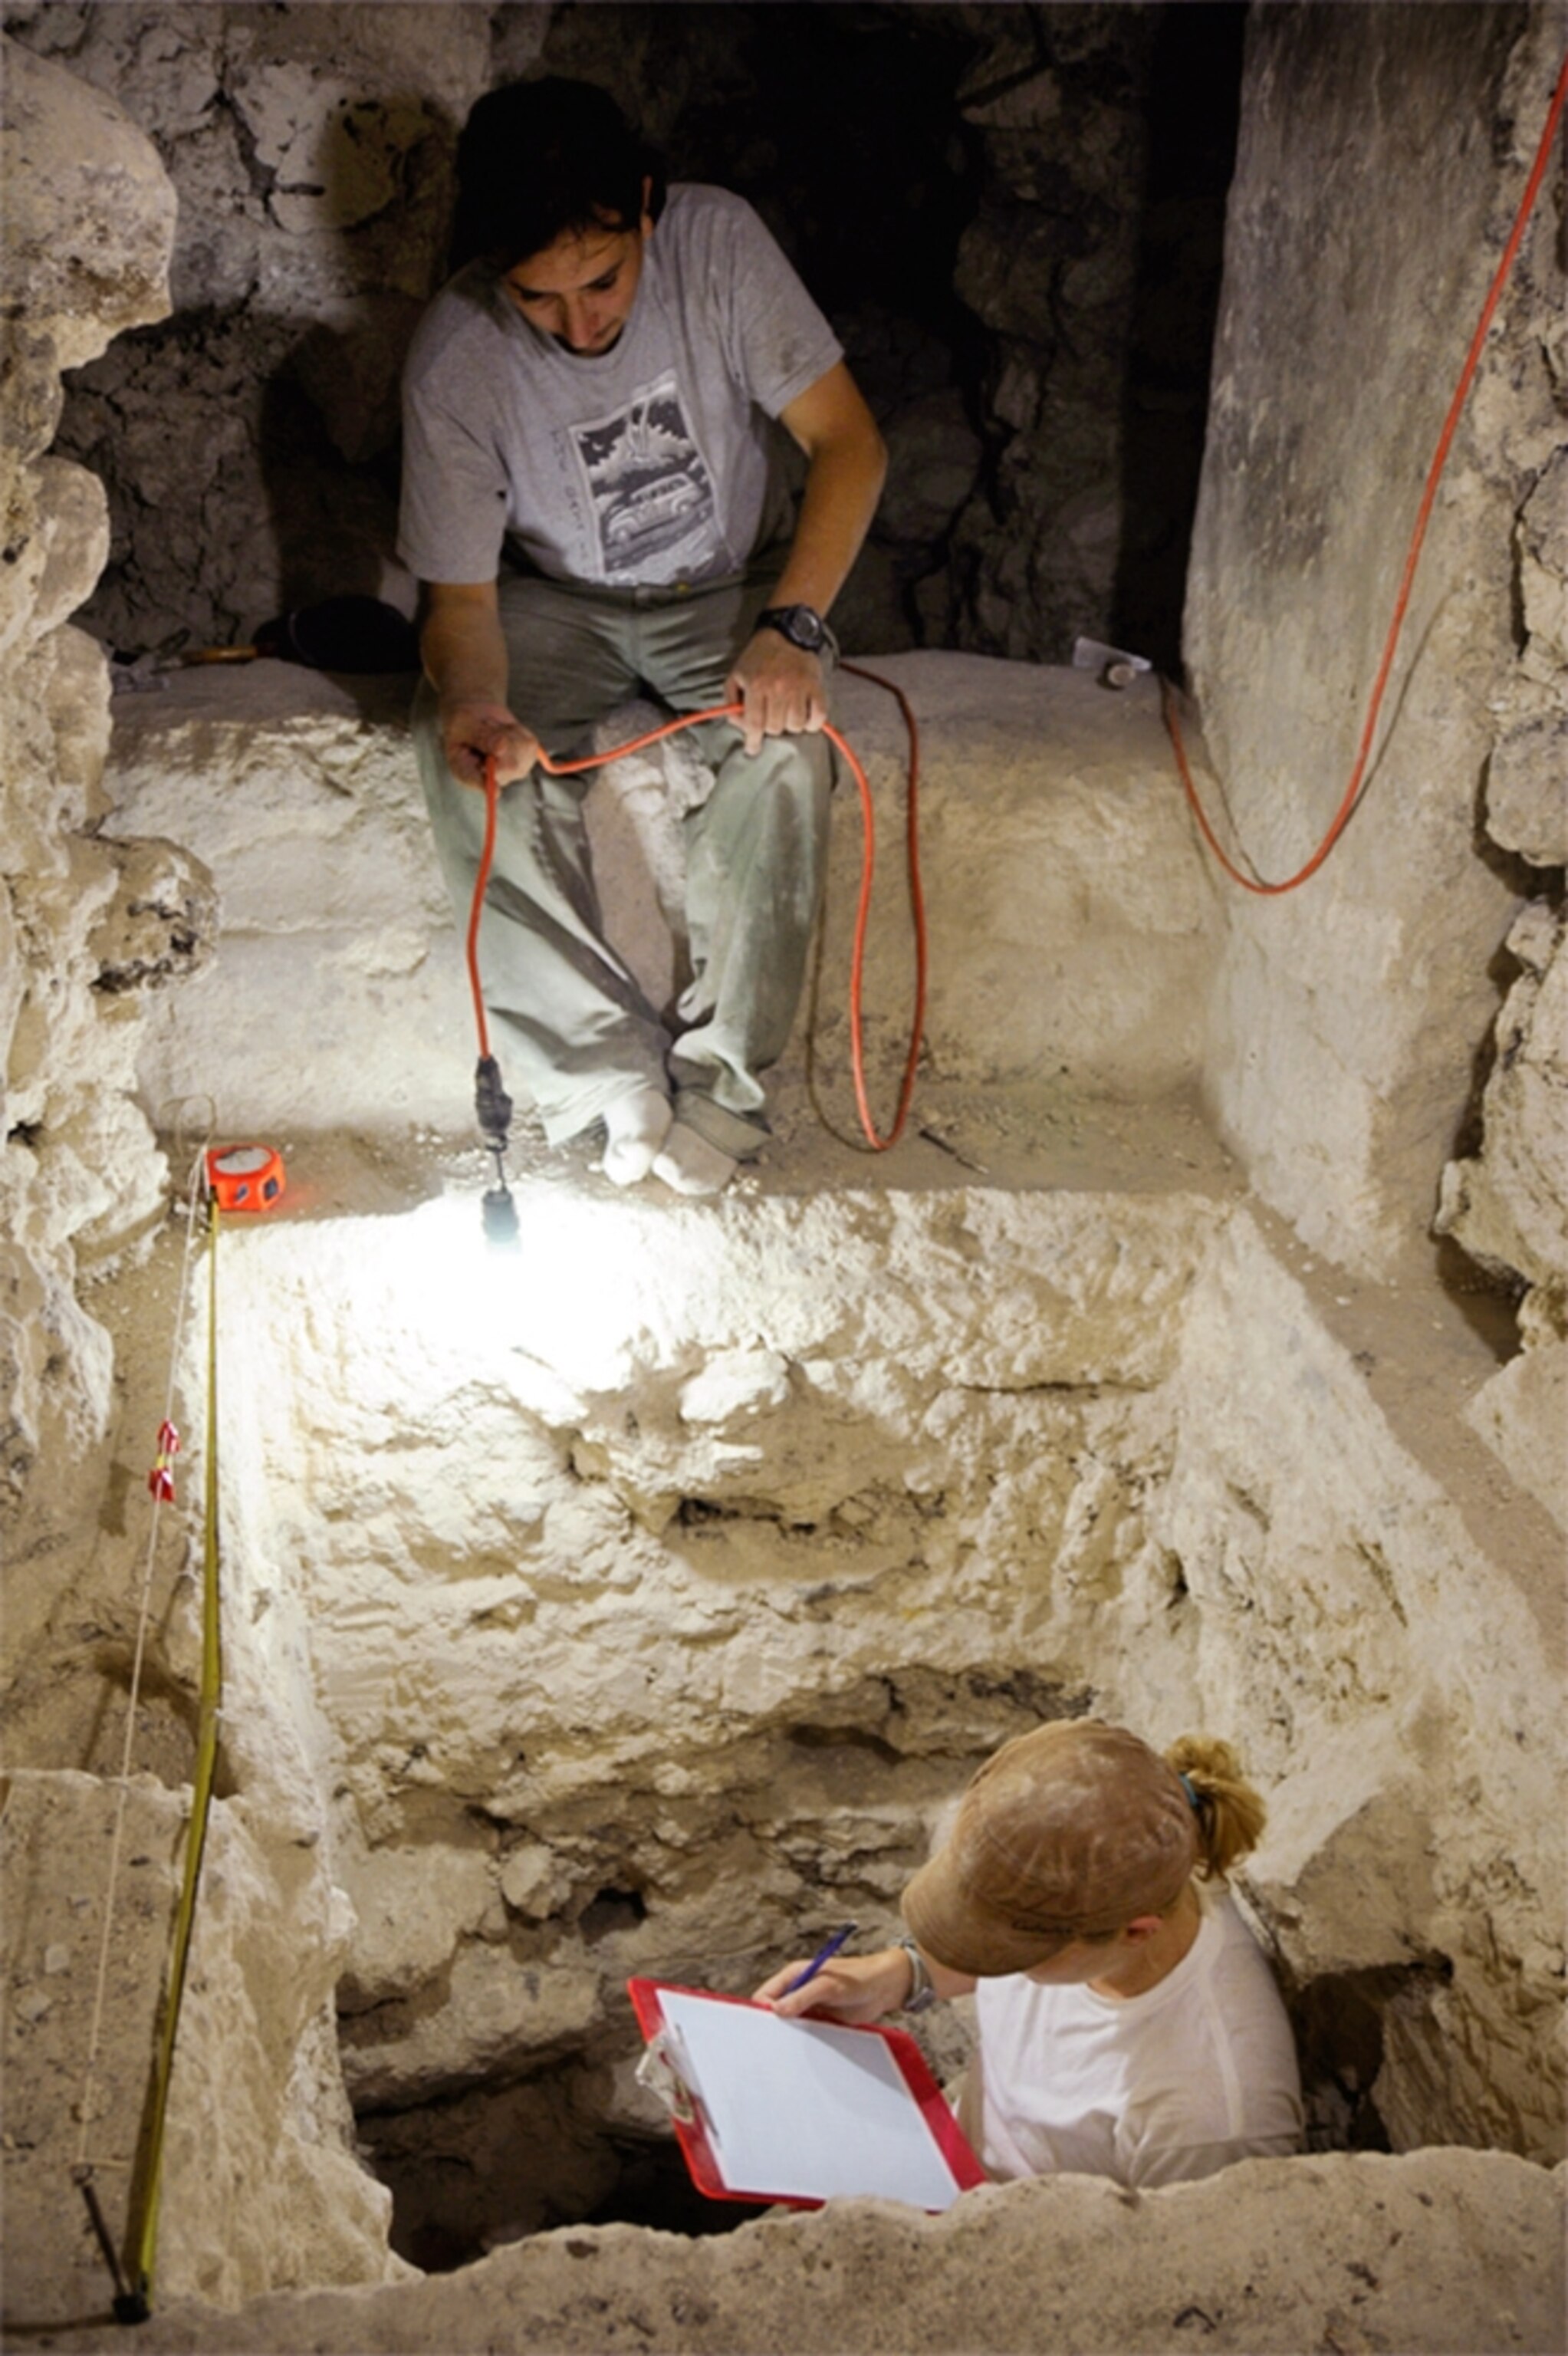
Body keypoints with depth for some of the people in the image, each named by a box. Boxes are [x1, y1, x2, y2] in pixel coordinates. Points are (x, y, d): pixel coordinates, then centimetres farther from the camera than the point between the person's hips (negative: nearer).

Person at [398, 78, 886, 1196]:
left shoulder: (718, 241, -21)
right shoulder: (455, 360, -22)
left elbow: (848, 439, -18)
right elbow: (461, 594, -16)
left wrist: (791, 624, -33)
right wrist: (471, 697, -41)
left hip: (730, 583, 0)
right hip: (555, 601, 1)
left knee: (787, 744, -32)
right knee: (458, 751, -29)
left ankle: (720, 1078, -20)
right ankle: (618, 1075, -22)